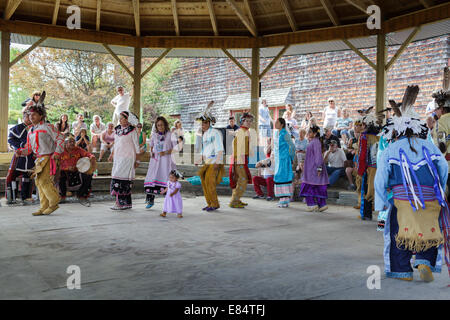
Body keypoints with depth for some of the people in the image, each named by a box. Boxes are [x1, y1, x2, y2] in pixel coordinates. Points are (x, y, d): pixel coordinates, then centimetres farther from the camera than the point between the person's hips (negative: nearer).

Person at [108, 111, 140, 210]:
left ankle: (120, 203, -8)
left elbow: (136, 146, -6)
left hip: (127, 157, -7)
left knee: (121, 177, -12)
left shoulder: (132, 130, -8)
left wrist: (137, 160, -7)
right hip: (118, 157, 7)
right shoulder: (118, 129, 11)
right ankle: (127, 203, 12)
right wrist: (112, 154, 18)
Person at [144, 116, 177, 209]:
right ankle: (150, 200, 7)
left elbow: (175, 148, -2)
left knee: (167, 178, -10)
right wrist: (151, 153, 4)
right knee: (152, 178, -3)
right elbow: (151, 146, 24)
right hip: (155, 159, 3)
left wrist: (166, 152, -15)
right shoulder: (154, 135, 12)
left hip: (166, 159, -3)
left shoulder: (170, 135, 0)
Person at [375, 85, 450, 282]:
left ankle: (402, 271, 16)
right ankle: (425, 263, 1)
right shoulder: (429, 147, 6)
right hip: (431, 201, 2)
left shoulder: (390, 150, 1)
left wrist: (382, 203, 10)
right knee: (430, 233, 17)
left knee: (400, 235, 10)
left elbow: (380, 180, 1)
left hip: (403, 201, -2)